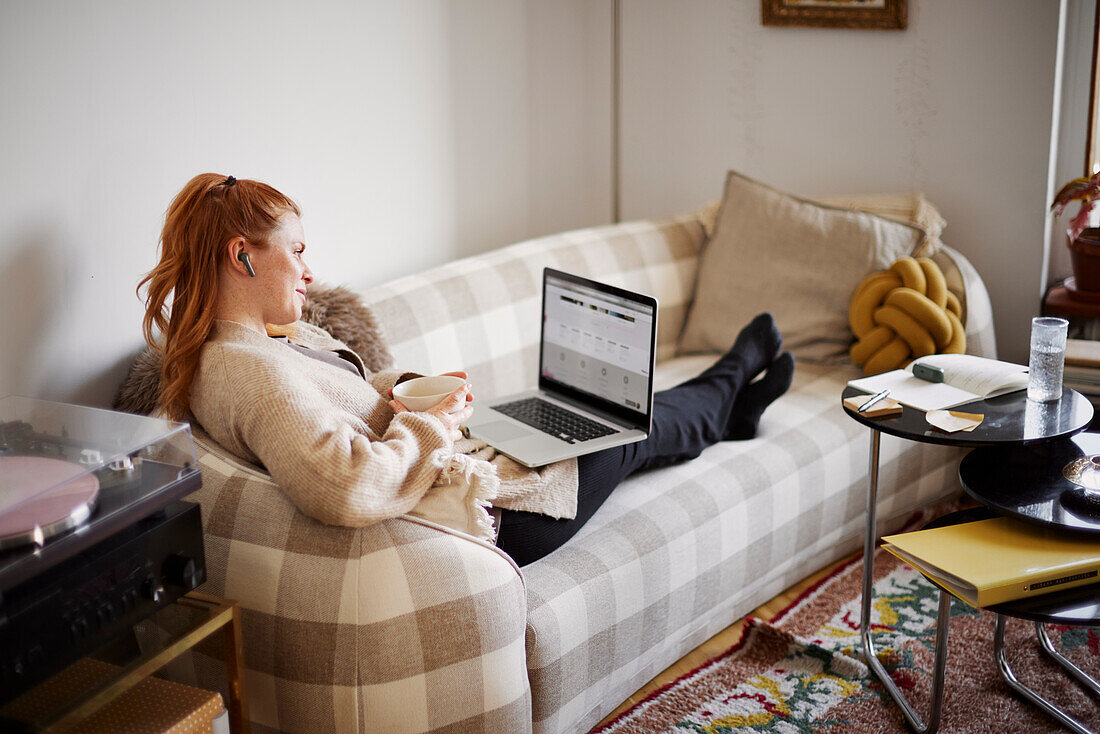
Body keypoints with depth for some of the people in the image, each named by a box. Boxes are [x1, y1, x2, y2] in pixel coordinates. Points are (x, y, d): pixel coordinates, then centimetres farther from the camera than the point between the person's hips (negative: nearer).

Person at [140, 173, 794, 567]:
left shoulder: (271, 335, 0)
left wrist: (407, 388, 2)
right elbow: (347, 490, -46)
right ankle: (727, 389, 50)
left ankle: (727, 416, 56)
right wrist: (429, 424, -28)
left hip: (460, 462, 9)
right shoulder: (250, 369, -33)